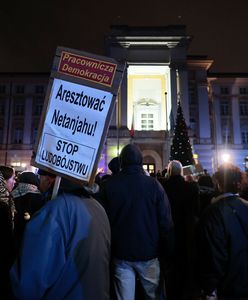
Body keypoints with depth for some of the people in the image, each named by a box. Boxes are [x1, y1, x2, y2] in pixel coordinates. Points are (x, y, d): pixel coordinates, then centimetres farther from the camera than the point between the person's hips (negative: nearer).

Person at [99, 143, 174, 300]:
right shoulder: (153, 184, -10)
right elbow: (166, 222, -9)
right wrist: (166, 254, 1)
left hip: (120, 253, 1)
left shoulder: (109, 184, -6)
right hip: (149, 253, 0)